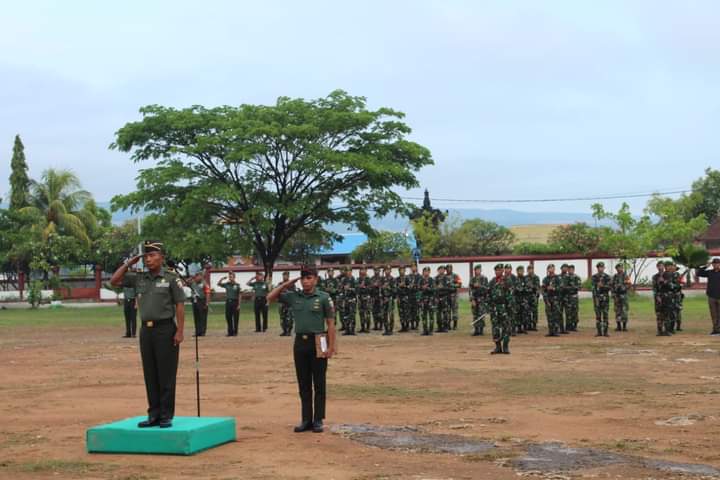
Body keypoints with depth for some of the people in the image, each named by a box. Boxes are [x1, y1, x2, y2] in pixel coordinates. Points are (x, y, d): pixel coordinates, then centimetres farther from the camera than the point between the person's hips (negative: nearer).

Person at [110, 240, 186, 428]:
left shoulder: (171, 279, -4)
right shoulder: (138, 278, 10)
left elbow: (179, 305, -6)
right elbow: (114, 281, 13)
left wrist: (180, 331, -13)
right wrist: (128, 263, 5)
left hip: (165, 329, -5)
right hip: (146, 329, 5)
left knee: (166, 374, -1)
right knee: (150, 375, 8)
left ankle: (166, 416, 5)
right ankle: (154, 414, 15)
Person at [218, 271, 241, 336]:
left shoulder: (237, 285, -2)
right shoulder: (226, 284, 7)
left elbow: (239, 295, -3)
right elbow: (218, 284, 13)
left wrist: (239, 305, -7)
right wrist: (222, 279, -2)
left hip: (235, 302, -4)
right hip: (228, 302, 4)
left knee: (235, 318, 0)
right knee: (228, 318, 5)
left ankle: (235, 332, 7)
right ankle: (230, 332, 11)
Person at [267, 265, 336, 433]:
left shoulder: (323, 297, -3)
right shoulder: (293, 296, 7)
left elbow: (330, 323, -4)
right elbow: (270, 297, 12)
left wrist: (331, 346, -11)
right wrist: (287, 284, 3)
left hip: (317, 342, -4)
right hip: (300, 342, 4)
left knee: (319, 384, 2)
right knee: (303, 385, 9)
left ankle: (318, 420, 8)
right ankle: (306, 420, 16)